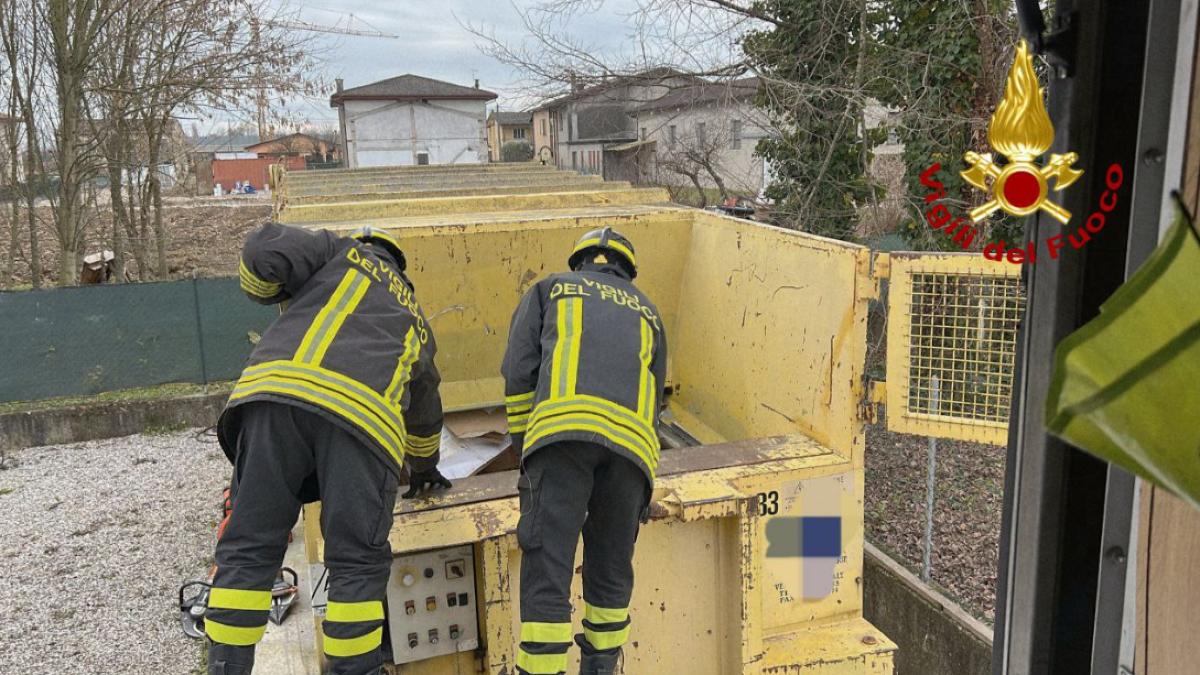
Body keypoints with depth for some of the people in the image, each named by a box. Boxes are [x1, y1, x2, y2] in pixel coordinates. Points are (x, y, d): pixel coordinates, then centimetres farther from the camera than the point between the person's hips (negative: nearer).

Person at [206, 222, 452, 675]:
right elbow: (425, 408, 51)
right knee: (357, 563, 11)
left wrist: (271, 291, 28)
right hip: (362, 413, 1)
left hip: (274, 389, -1)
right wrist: (425, 468, 67)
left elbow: (263, 251, 5)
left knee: (248, 549, 10)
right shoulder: (413, 318, 37)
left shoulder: (342, 252, 26)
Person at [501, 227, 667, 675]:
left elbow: (519, 371, 14)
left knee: (547, 571, -3)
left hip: (563, 425, -3)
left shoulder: (550, 289, 28)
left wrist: (526, 453, 22)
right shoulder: (647, 313, 36)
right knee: (611, 569, 18)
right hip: (631, 438, 3)